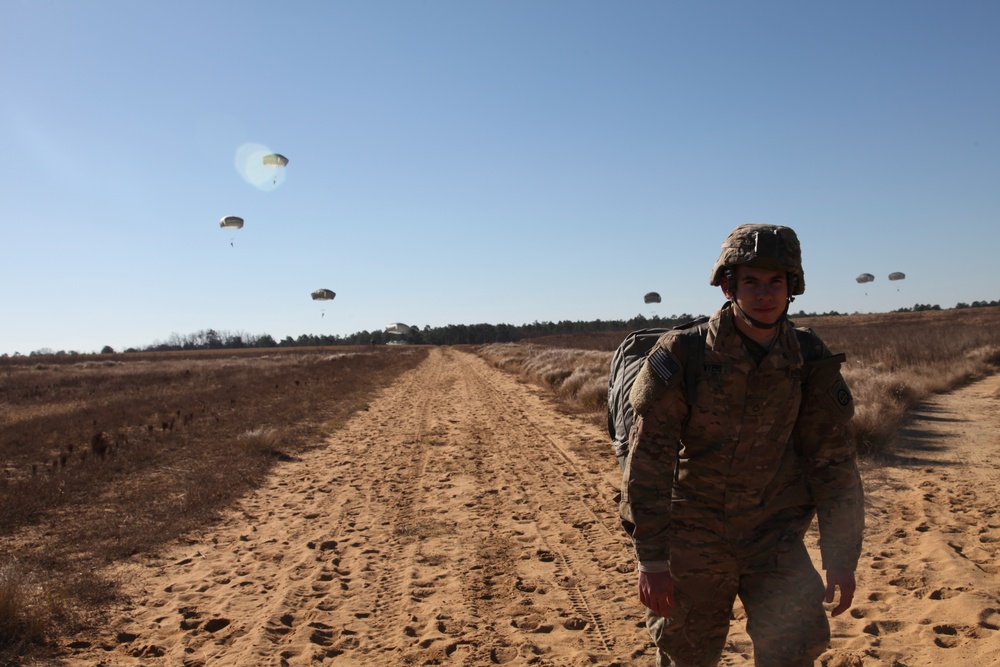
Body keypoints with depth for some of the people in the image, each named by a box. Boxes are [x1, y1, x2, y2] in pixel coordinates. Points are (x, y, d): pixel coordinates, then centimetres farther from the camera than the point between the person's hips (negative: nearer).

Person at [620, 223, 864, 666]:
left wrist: (842, 557, 2)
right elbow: (646, 463, -16)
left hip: (775, 537, 2)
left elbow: (833, 461, 2)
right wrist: (651, 557, -18)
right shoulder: (682, 356, -17)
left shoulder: (810, 361, -6)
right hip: (693, 541, -2)